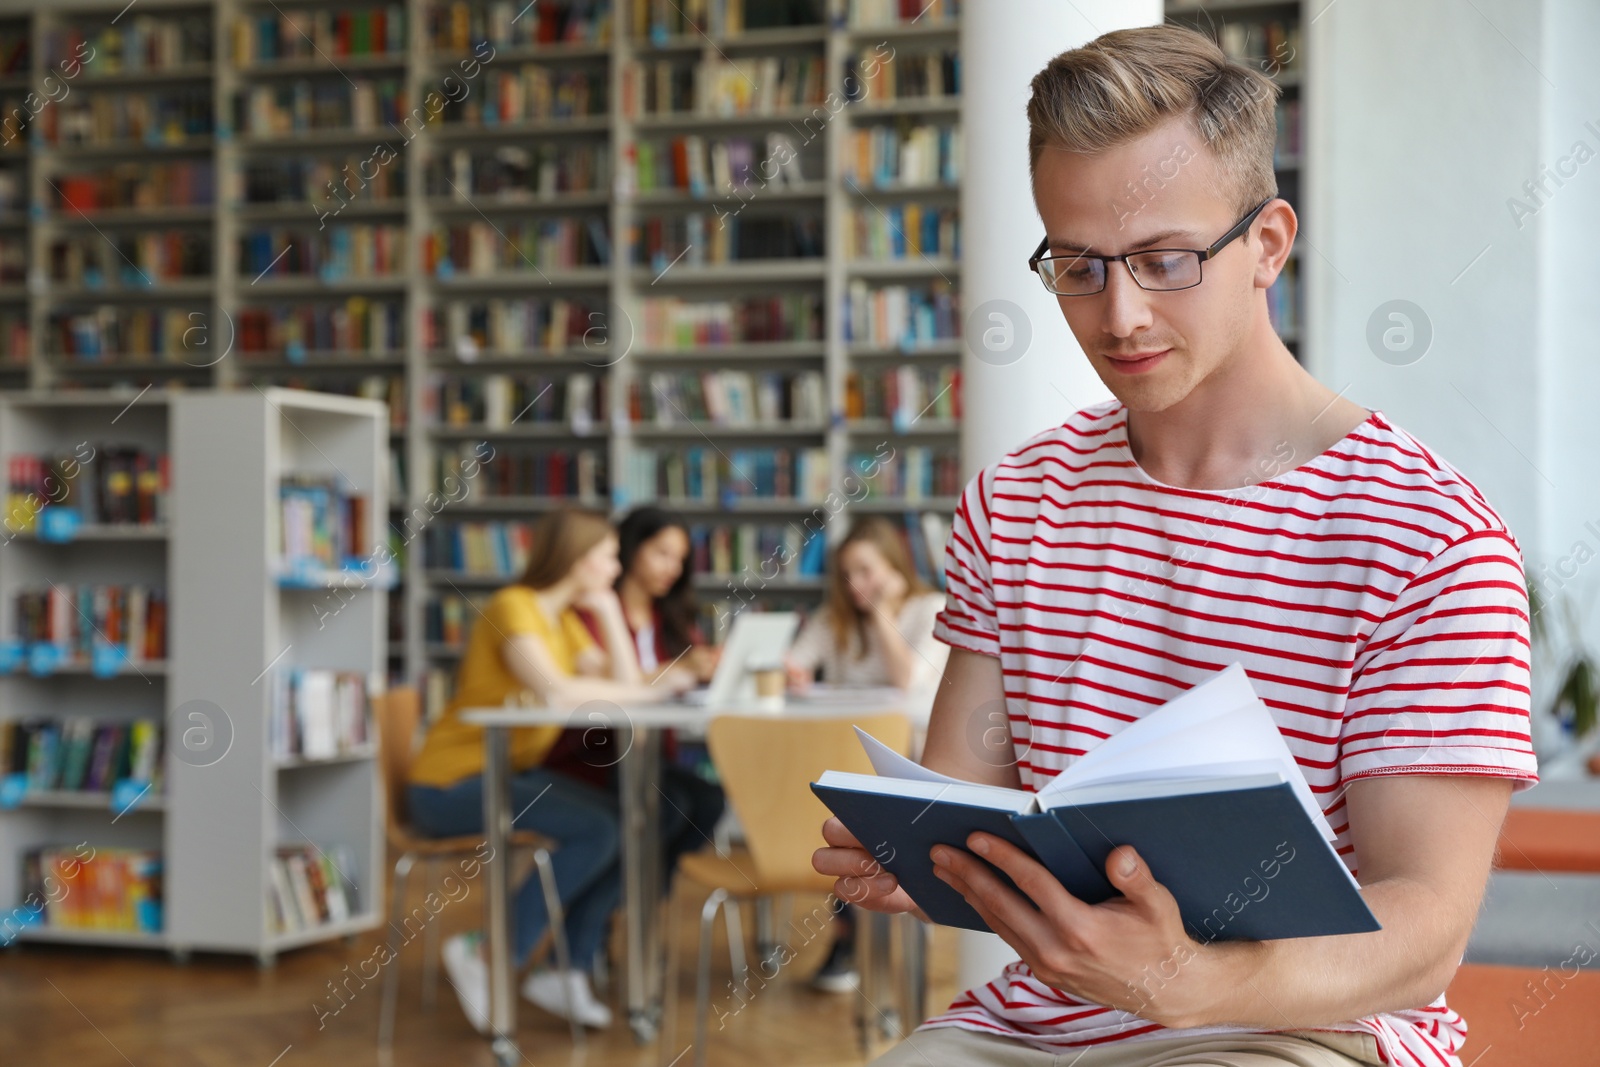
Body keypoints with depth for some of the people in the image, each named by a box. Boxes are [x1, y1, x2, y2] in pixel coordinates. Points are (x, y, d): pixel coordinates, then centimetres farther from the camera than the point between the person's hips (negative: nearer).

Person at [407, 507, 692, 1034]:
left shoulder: (565, 620, 12)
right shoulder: (513, 607, -15)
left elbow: (624, 682, 2)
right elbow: (554, 691, -31)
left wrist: (608, 608, 1)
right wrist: (640, 692, -21)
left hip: (512, 773, 9)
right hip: (454, 782, -9)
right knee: (594, 831, -24)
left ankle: (571, 969, -4)